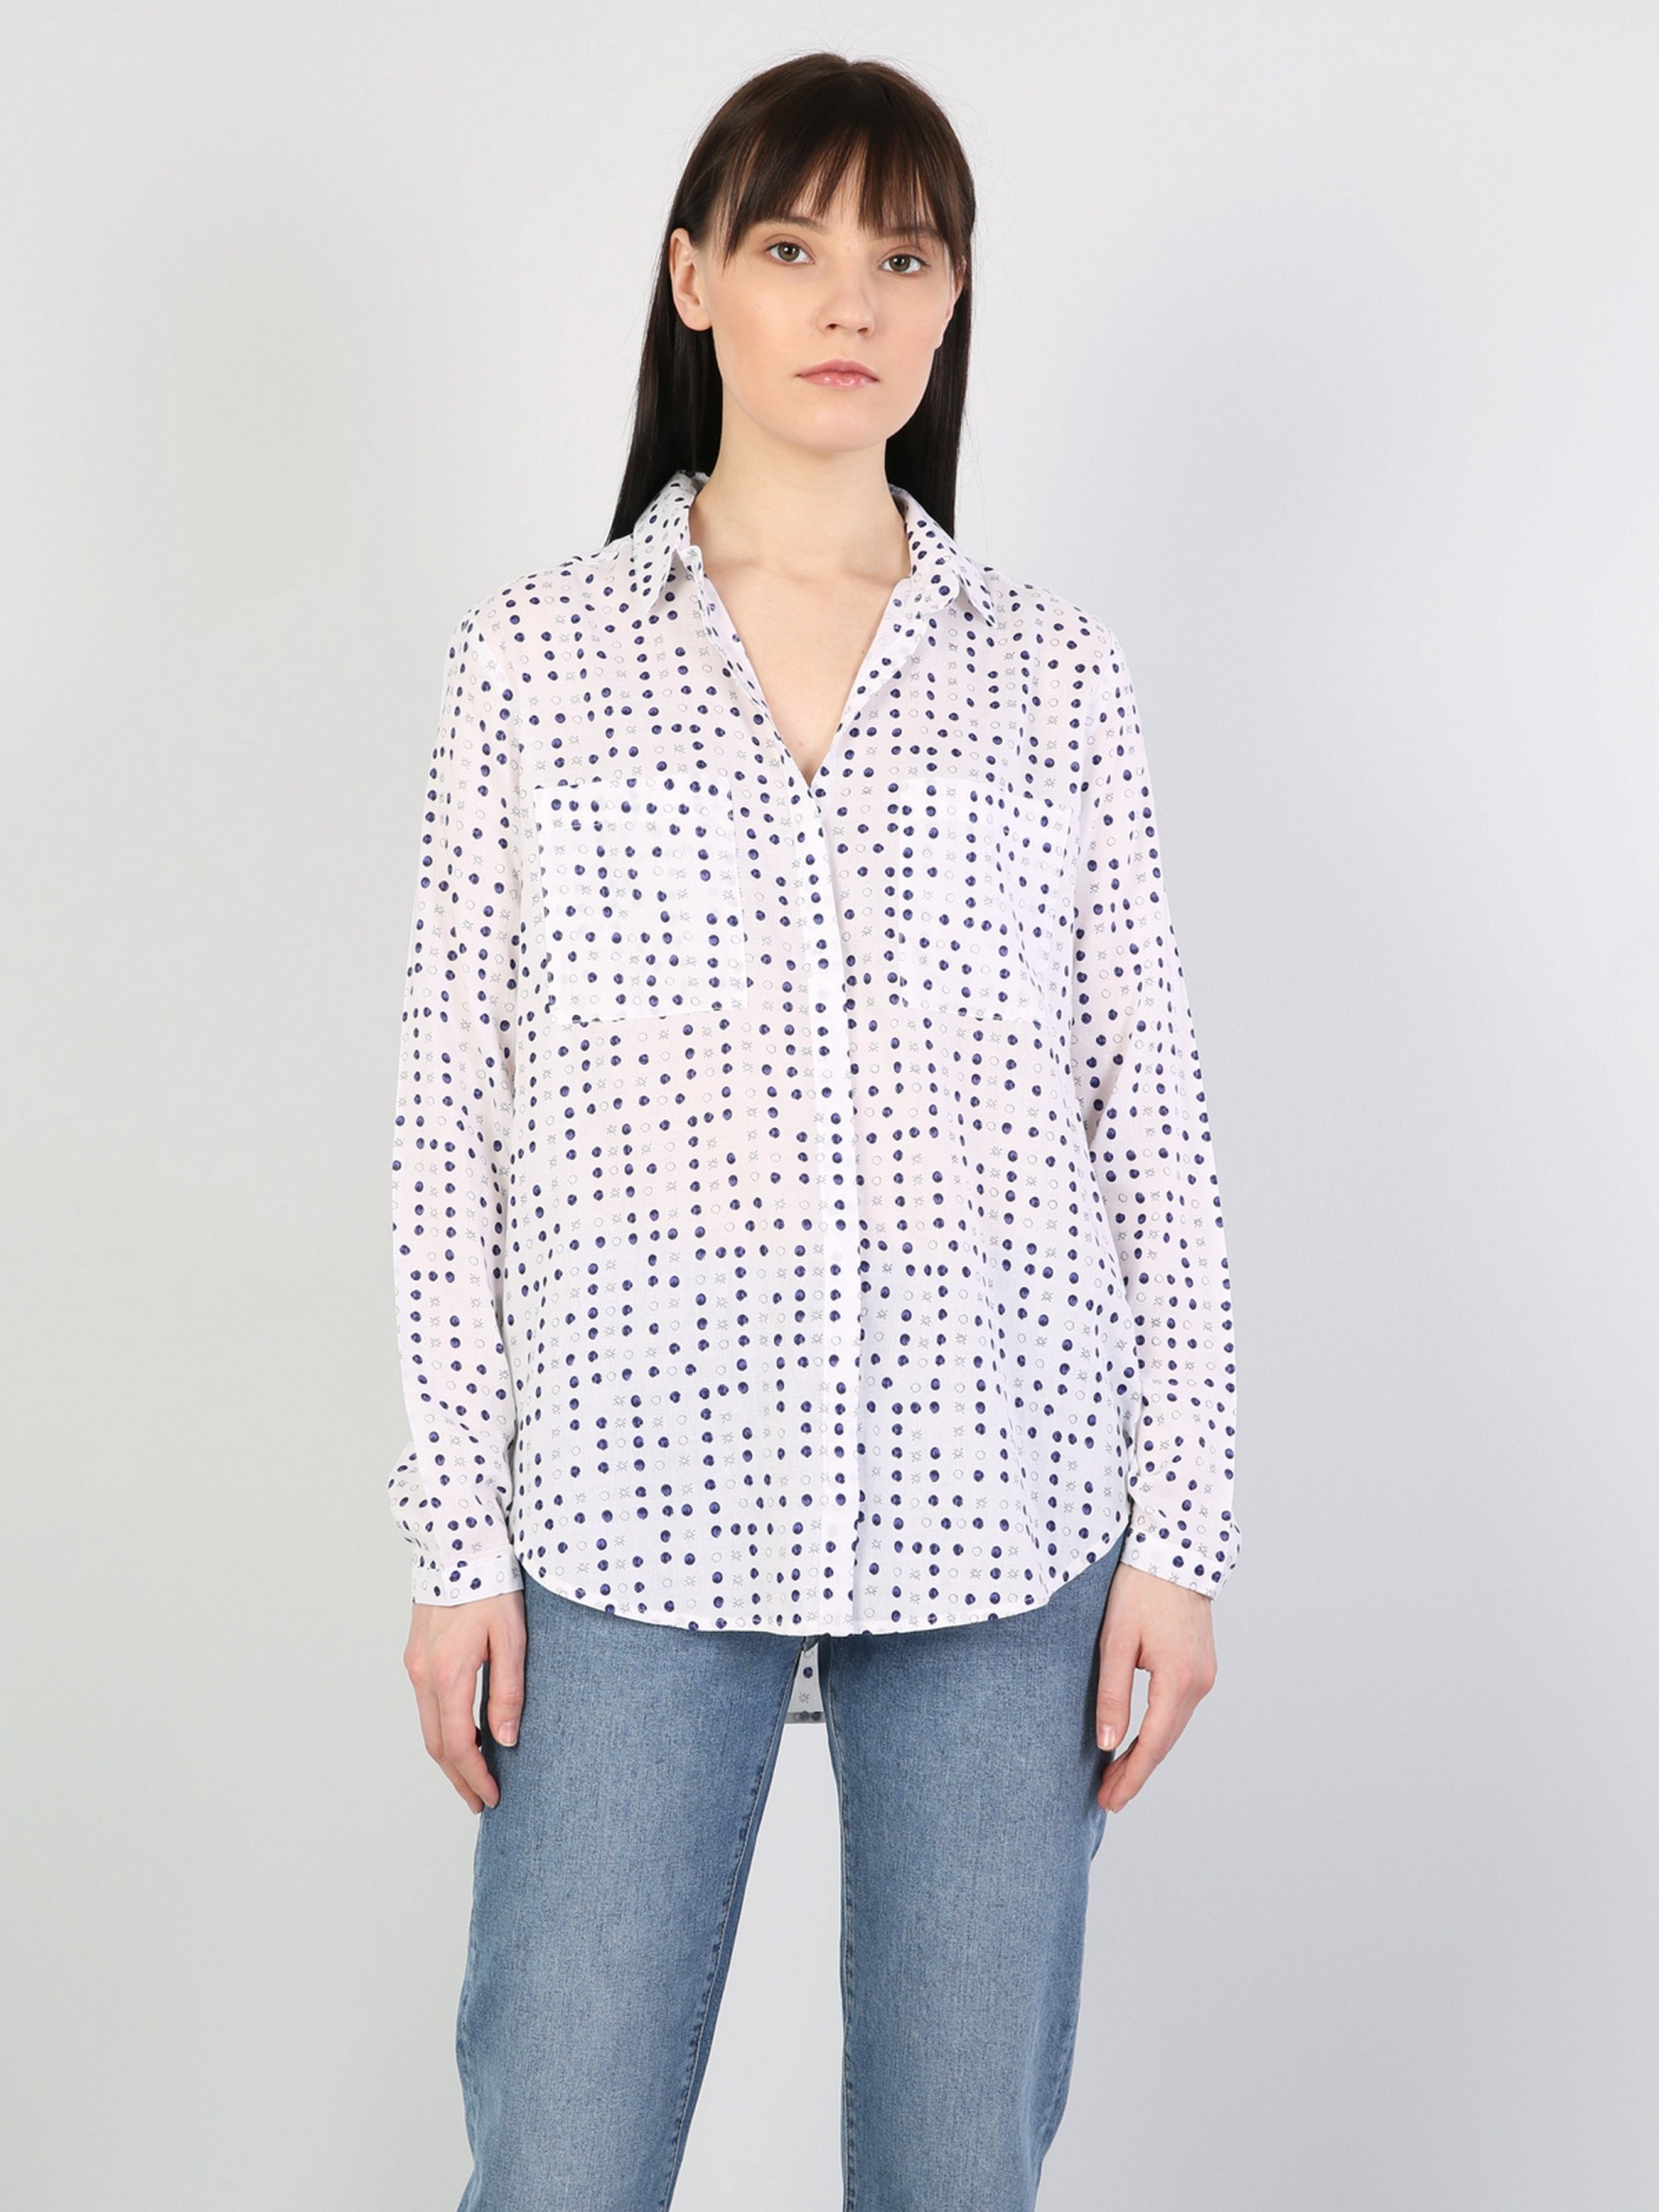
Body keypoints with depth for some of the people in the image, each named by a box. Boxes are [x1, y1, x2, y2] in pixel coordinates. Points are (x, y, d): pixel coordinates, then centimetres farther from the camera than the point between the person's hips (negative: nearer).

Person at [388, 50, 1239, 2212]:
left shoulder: (1054, 674, 5)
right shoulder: (535, 657, 3)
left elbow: (1153, 1115, 5)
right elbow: (455, 1118, 2)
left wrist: (1180, 1526, 0)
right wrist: (456, 1538, -1)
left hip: (1004, 1517, 1)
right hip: (637, 1512, -1)